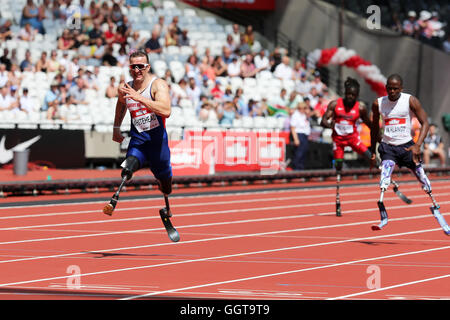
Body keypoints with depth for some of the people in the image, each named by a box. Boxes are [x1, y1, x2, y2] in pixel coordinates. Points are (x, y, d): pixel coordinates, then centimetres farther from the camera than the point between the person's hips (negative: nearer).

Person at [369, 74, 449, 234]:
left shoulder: (410, 101, -7)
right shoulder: (378, 103, 0)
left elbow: (425, 123, -7)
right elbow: (374, 127, 14)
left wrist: (417, 146, -19)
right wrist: (373, 151, 14)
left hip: (407, 146, 0)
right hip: (387, 147, 0)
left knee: (424, 181, 1)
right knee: (384, 177, -21)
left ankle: (436, 210, 20)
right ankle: (383, 218, -16)